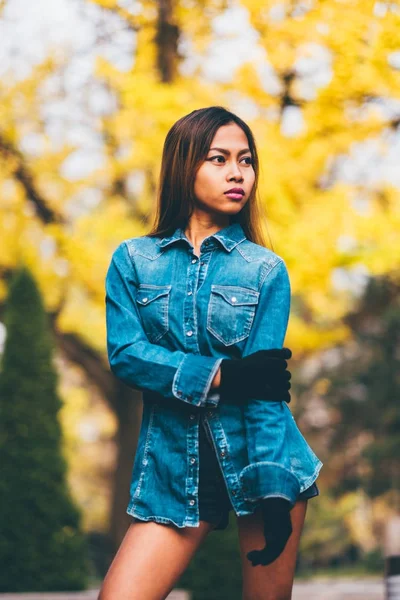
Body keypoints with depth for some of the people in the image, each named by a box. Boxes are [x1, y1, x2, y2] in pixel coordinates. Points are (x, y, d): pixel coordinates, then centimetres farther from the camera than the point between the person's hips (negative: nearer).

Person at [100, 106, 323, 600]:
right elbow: (124, 353, -6)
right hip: (174, 467, 1)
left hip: (259, 461, 0)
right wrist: (220, 376, -16)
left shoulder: (265, 270, 2)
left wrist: (274, 490, -15)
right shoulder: (133, 260, 5)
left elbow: (264, 386, -5)